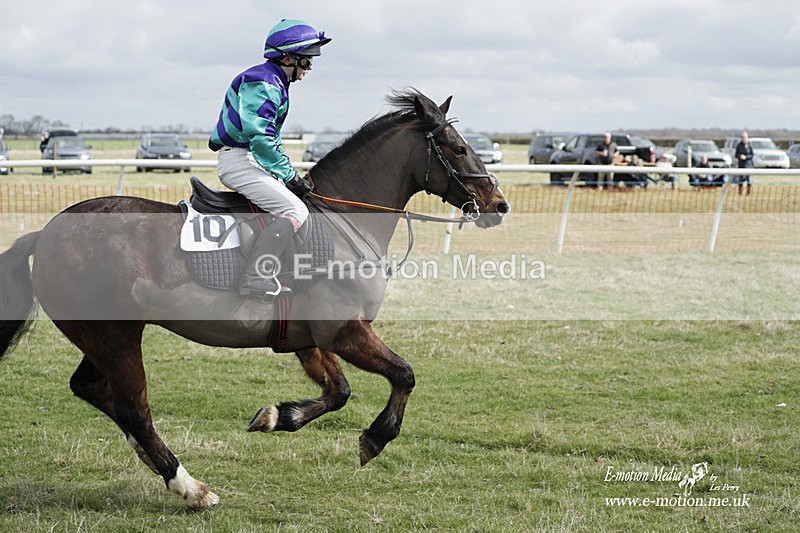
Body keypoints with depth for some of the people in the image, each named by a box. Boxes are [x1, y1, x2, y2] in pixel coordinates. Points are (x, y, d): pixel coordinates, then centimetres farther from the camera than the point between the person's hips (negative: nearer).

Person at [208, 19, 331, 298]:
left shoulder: (275, 84, 18)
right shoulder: (262, 83, -15)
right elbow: (260, 138, -24)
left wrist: (289, 175, 14)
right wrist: (289, 175, -18)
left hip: (250, 160, 11)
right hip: (239, 161, -11)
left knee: (300, 199, 17)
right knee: (295, 212, -22)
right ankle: (255, 280, -30)